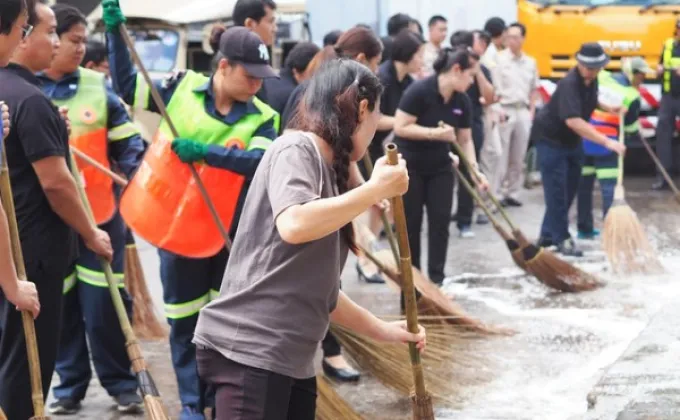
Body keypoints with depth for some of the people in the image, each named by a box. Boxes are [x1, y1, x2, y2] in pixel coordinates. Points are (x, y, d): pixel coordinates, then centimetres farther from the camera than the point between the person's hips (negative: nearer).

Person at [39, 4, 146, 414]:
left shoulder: (98, 87, 3)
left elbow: (127, 143, 6)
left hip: (99, 214, 0)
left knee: (105, 304, 3)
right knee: (59, 305, 8)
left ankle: (121, 382, 16)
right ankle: (69, 384, 22)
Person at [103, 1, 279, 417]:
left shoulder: (261, 117, -7)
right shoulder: (183, 88, -3)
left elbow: (261, 161, -25)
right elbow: (127, 85, 7)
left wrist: (205, 152, -34)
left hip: (229, 231, 0)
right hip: (177, 226, 0)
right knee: (185, 321, 9)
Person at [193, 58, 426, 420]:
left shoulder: (327, 171, 16)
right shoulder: (296, 148, -8)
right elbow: (294, 225, -28)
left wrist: (380, 330, 21)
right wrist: (376, 188, -18)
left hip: (293, 360, 9)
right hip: (247, 351, -9)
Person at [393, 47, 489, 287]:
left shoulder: (462, 101, -4)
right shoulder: (419, 91, -23)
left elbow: (465, 140, 2)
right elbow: (400, 127, -23)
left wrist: (475, 169, -9)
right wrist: (435, 133, -30)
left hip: (440, 166, 5)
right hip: (409, 165, -5)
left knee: (441, 219, 0)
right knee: (410, 222, 1)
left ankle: (437, 279, 5)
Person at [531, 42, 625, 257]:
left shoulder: (591, 80, -3)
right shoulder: (569, 84, -30)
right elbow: (573, 121, -43)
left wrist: (606, 108, 3)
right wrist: (607, 141, -47)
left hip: (571, 140, 9)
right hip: (550, 138, -9)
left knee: (569, 189, 12)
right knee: (557, 191, -8)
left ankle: (548, 235, 22)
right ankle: (562, 239, 1)